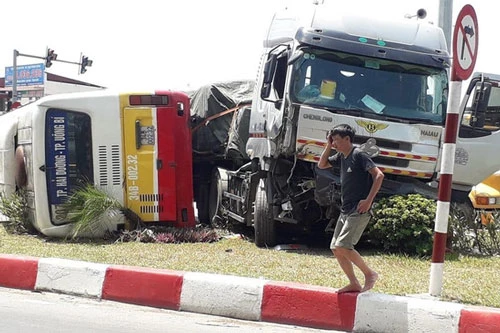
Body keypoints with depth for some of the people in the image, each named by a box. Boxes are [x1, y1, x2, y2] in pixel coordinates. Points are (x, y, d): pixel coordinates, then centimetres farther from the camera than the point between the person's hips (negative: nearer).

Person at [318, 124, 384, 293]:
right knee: (335, 248, 6)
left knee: (342, 246, -17)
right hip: (345, 210, 9)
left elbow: (379, 175, -18)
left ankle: (370, 274, -2)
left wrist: (368, 200, -21)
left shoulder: (359, 155, -13)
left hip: (359, 211, -9)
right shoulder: (341, 156, 12)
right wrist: (328, 146, 10)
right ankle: (354, 284, 13)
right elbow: (322, 165, 23)